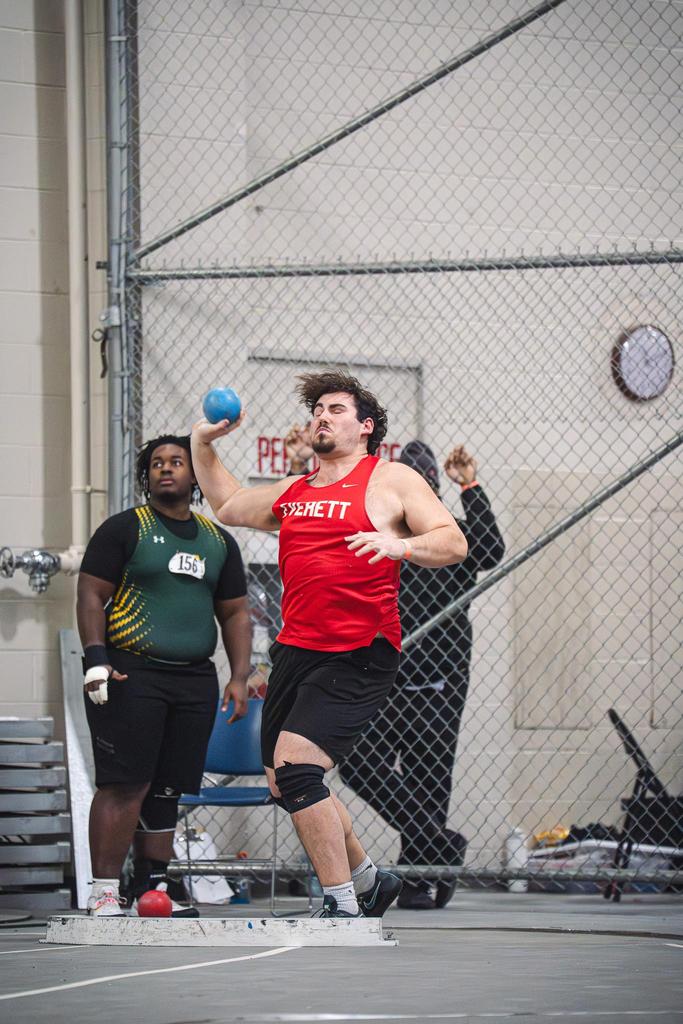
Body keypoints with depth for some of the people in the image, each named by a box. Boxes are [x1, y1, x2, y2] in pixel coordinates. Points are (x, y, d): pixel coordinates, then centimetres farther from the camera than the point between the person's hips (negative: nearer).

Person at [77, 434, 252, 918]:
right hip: (131, 675, -5)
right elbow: (92, 595, -2)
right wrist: (96, 661, -14)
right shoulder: (123, 529, 2)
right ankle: (104, 893, -10)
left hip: (195, 682, 5)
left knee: (167, 790, 6)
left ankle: (154, 887, 11)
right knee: (125, 785, -11)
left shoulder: (218, 541, 17)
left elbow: (235, 613, 21)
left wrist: (240, 677, 10)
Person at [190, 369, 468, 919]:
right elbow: (227, 505, 35)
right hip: (296, 650, 8)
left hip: (358, 658, -8)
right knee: (286, 782, 11)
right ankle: (369, 879, 31)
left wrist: (399, 544, -24)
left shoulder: (392, 480, 1)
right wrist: (203, 443, 25)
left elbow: (454, 543, -6)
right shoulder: (291, 493, 19)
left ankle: (343, 909, -15)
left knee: (295, 765, -21)